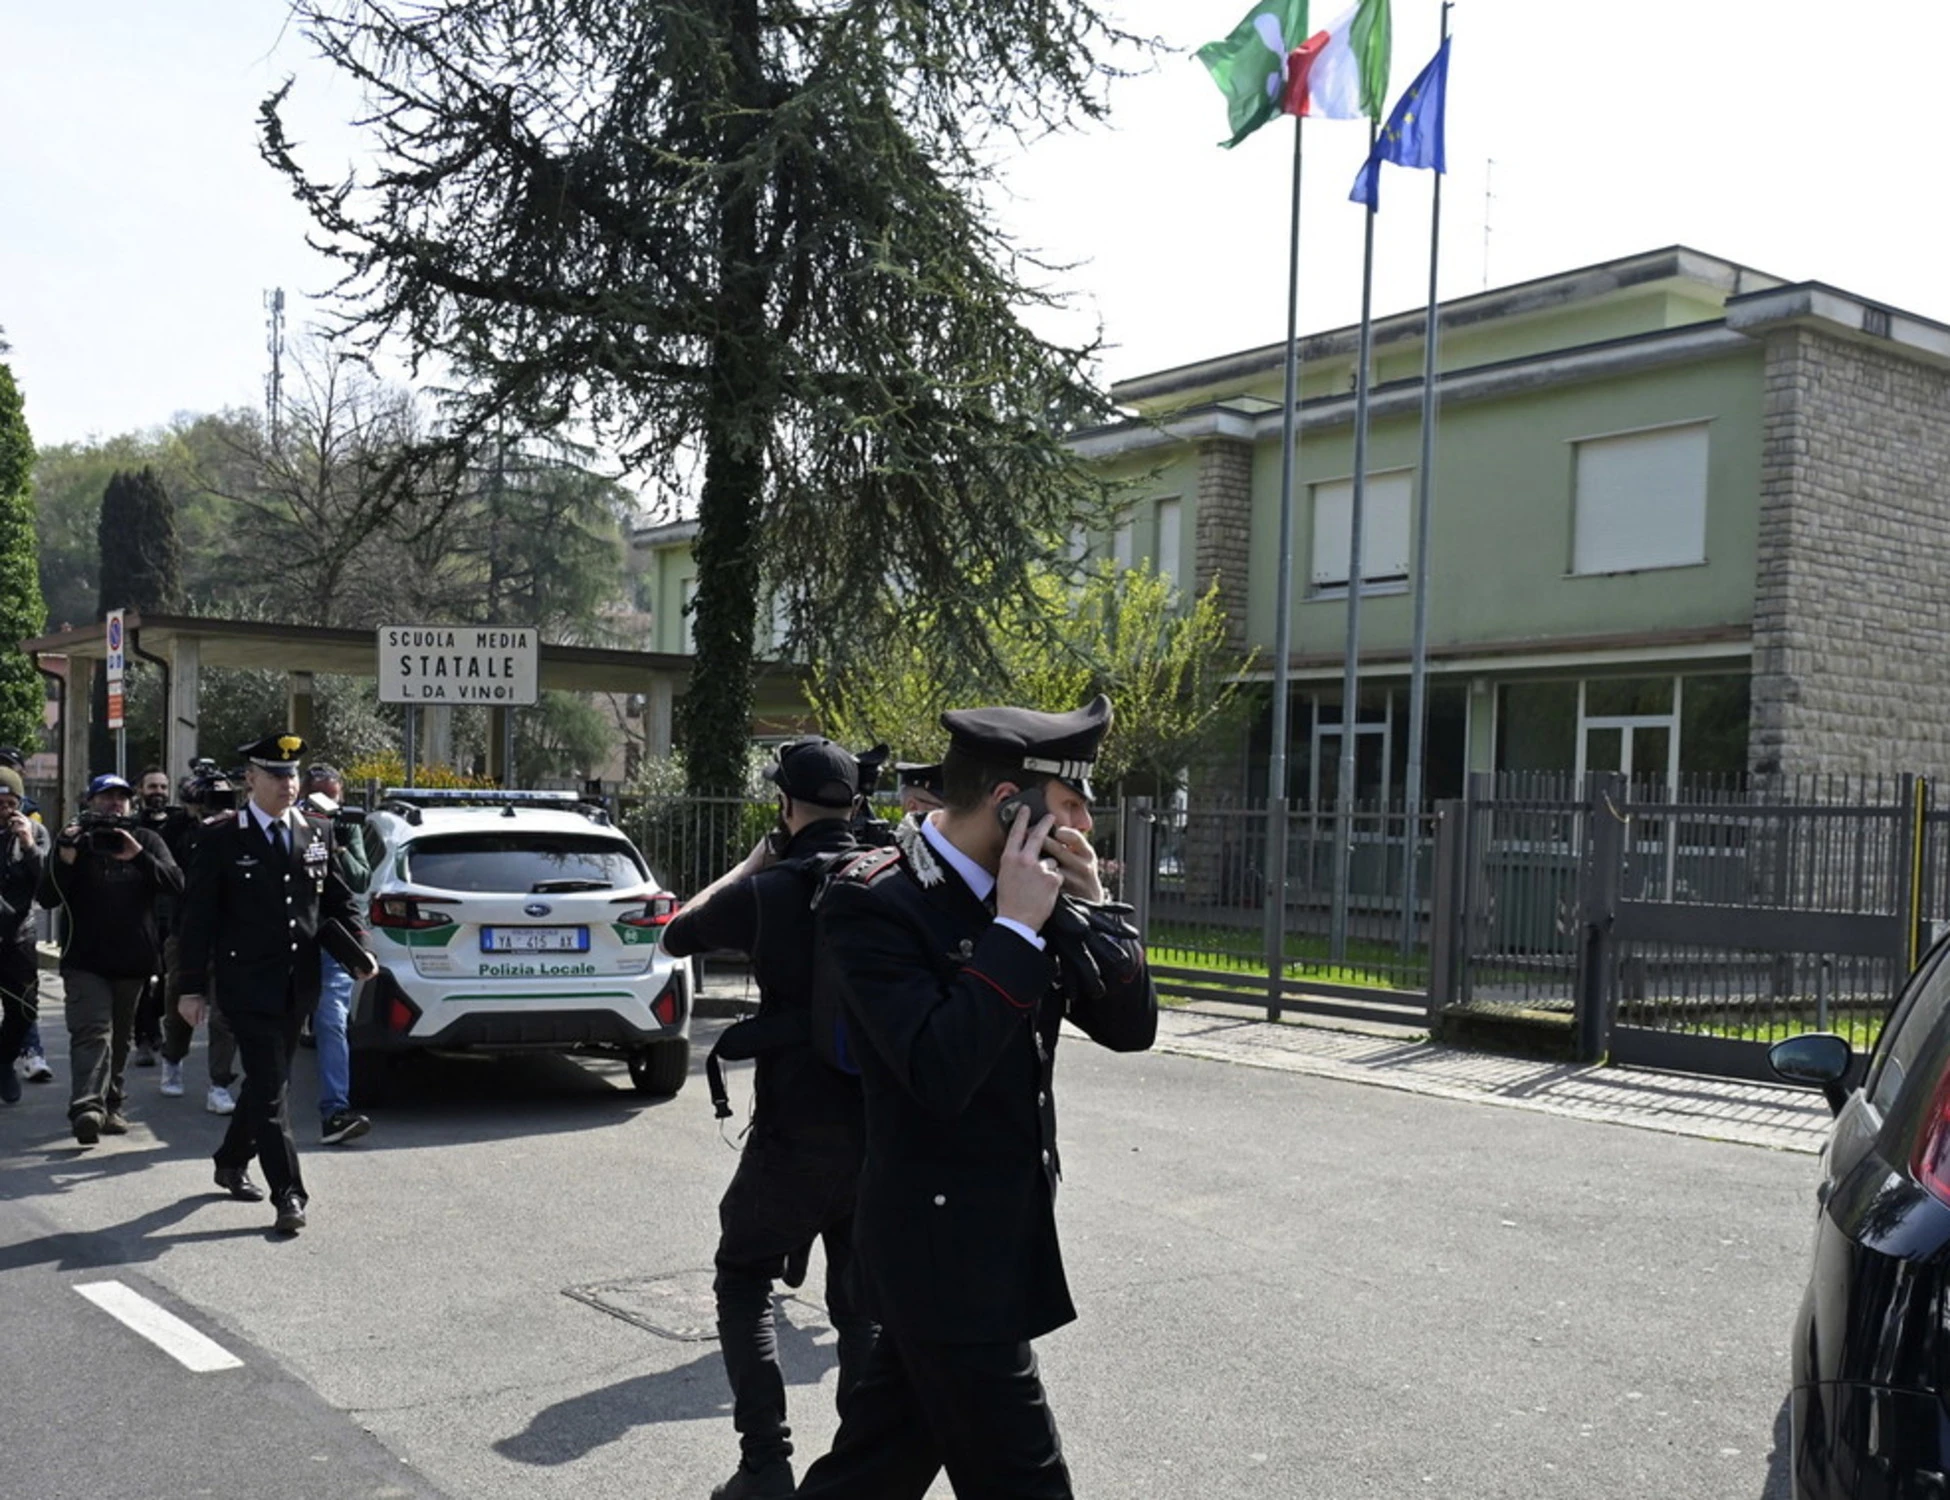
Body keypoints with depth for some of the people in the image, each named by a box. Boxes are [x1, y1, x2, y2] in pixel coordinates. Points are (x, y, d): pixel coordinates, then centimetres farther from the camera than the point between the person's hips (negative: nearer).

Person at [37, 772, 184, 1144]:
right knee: (92, 1032, -17)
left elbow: (175, 882, -7)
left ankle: (110, 1105, 25)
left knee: (120, 1037, 13)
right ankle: (87, 1108, -28)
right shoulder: (76, 840, 4)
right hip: (85, 960, -3)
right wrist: (65, 859, -18)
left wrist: (139, 856, -20)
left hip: (133, 961, 3)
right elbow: (48, 897, -2)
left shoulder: (146, 841, 8)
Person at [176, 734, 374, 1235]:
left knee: (267, 1079, 17)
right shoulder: (221, 839, -6)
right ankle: (288, 1194, -9)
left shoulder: (313, 836, 8)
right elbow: (198, 915, -6)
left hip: (299, 985, 6)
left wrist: (358, 951, -4)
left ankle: (232, 1162, 38)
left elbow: (339, 901, 13)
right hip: (248, 984, -5)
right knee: (270, 1085, -9)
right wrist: (193, 986, -9)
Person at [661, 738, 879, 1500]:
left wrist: (751, 863, 13)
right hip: (883, 1126, 4)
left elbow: (677, 934, 6)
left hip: (797, 1130, -4)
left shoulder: (772, 890, -10)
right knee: (861, 1301, 16)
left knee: (743, 1282, 14)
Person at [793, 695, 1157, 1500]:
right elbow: (940, 1073, -29)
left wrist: (1086, 906, -9)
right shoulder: (871, 903, -18)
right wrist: (1016, 929, -23)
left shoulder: (1029, 896, 5)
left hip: (1004, 1239, 8)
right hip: (943, 1244, -8)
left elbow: (1131, 1027, 5)